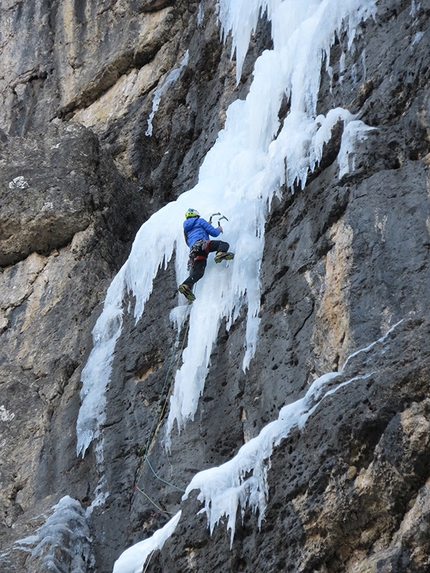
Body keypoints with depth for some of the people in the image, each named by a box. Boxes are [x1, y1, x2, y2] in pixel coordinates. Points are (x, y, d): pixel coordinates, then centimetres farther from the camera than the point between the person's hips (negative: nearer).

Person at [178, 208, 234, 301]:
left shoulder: (186, 229, 38)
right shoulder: (200, 221, 19)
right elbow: (214, 233, 12)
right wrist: (219, 229, 36)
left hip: (193, 250, 6)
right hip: (202, 244, -6)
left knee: (197, 272, -7)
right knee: (224, 244, -11)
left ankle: (186, 285, -29)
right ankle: (221, 253, -43)